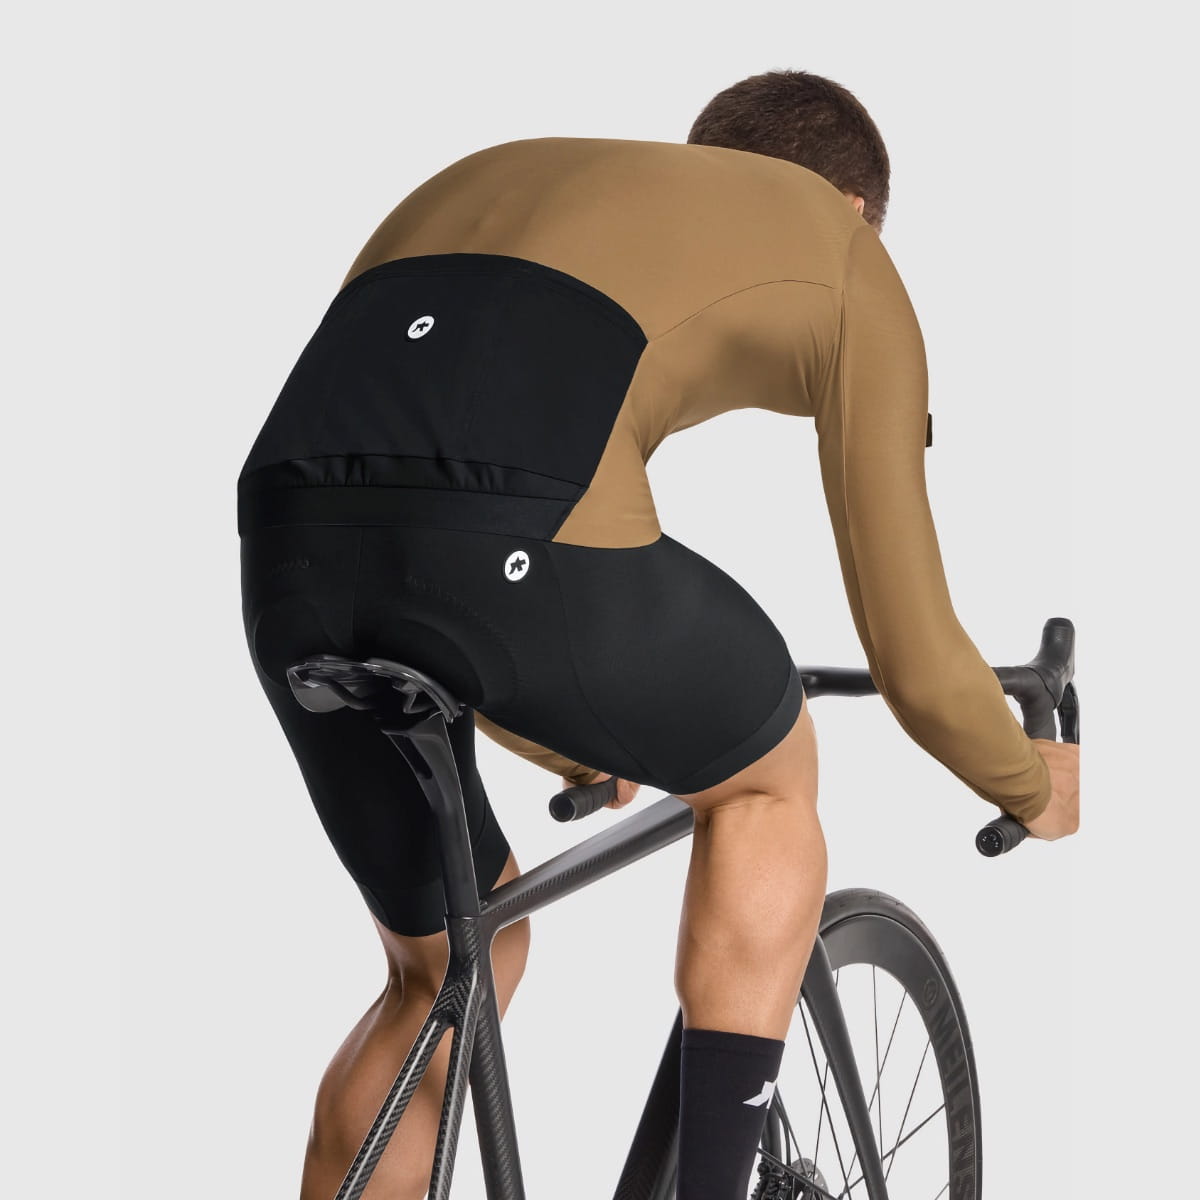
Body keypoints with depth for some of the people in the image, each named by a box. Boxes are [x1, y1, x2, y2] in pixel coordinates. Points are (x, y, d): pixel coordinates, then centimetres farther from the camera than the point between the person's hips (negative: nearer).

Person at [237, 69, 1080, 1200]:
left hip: (292, 541, 5)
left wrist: (578, 739, 61)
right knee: (770, 772, 28)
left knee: (450, 970, 29)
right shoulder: (848, 257, 24)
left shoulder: (492, 170, 39)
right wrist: (1034, 786, 45)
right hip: (518, 550, -5)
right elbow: (915, 662, 22)